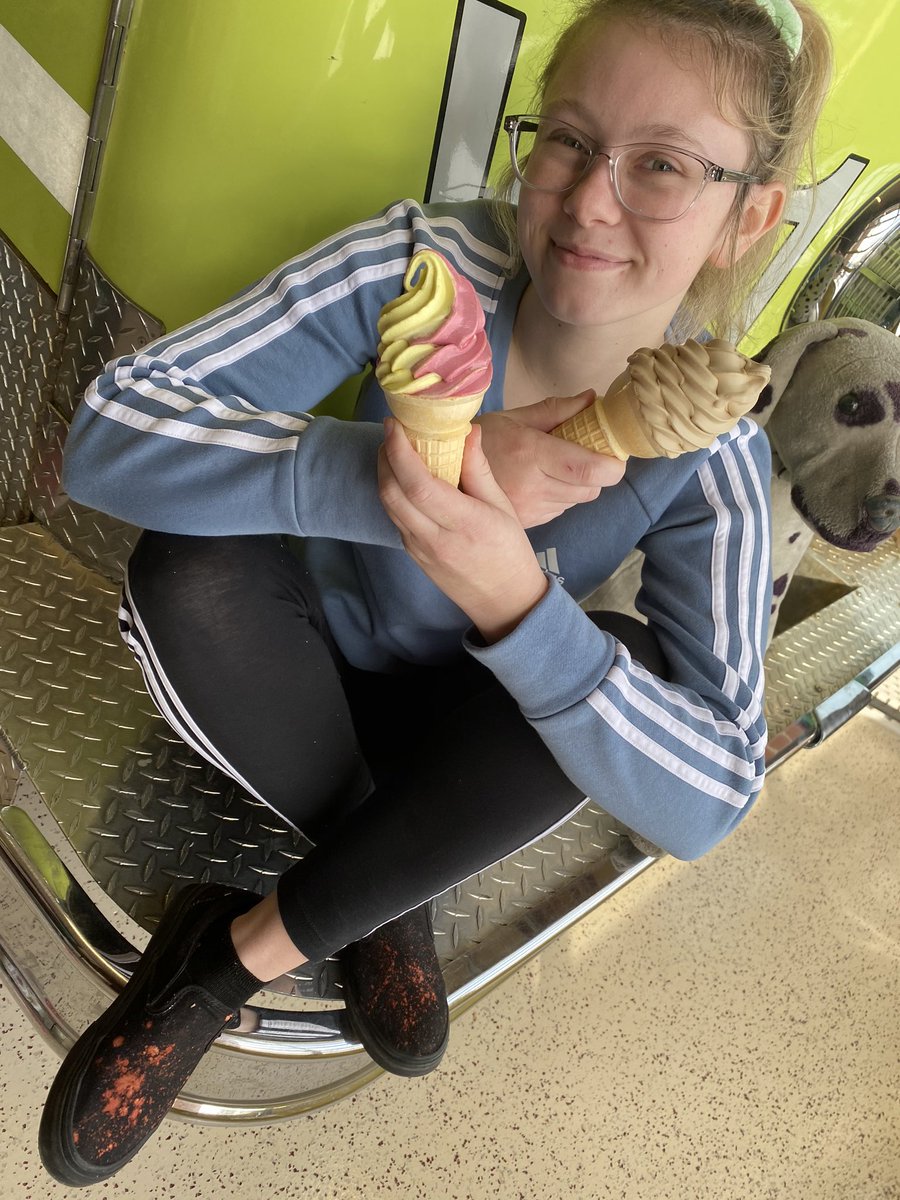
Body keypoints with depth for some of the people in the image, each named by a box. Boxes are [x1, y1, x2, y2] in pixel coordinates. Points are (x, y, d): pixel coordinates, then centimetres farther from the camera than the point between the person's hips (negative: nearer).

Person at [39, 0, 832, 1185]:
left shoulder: (711, 455, -21)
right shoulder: (428, 267, -23)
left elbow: (704, 804, -27)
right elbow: (109, 429, -29)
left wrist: (513, 596, -44)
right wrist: (386, 474, -45)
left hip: (455, 730, 1)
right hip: (299, 672, 0)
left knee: (617, 665, -30)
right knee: (191, 571, -30)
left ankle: (237, 955, -12)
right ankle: (387, 893, -5)